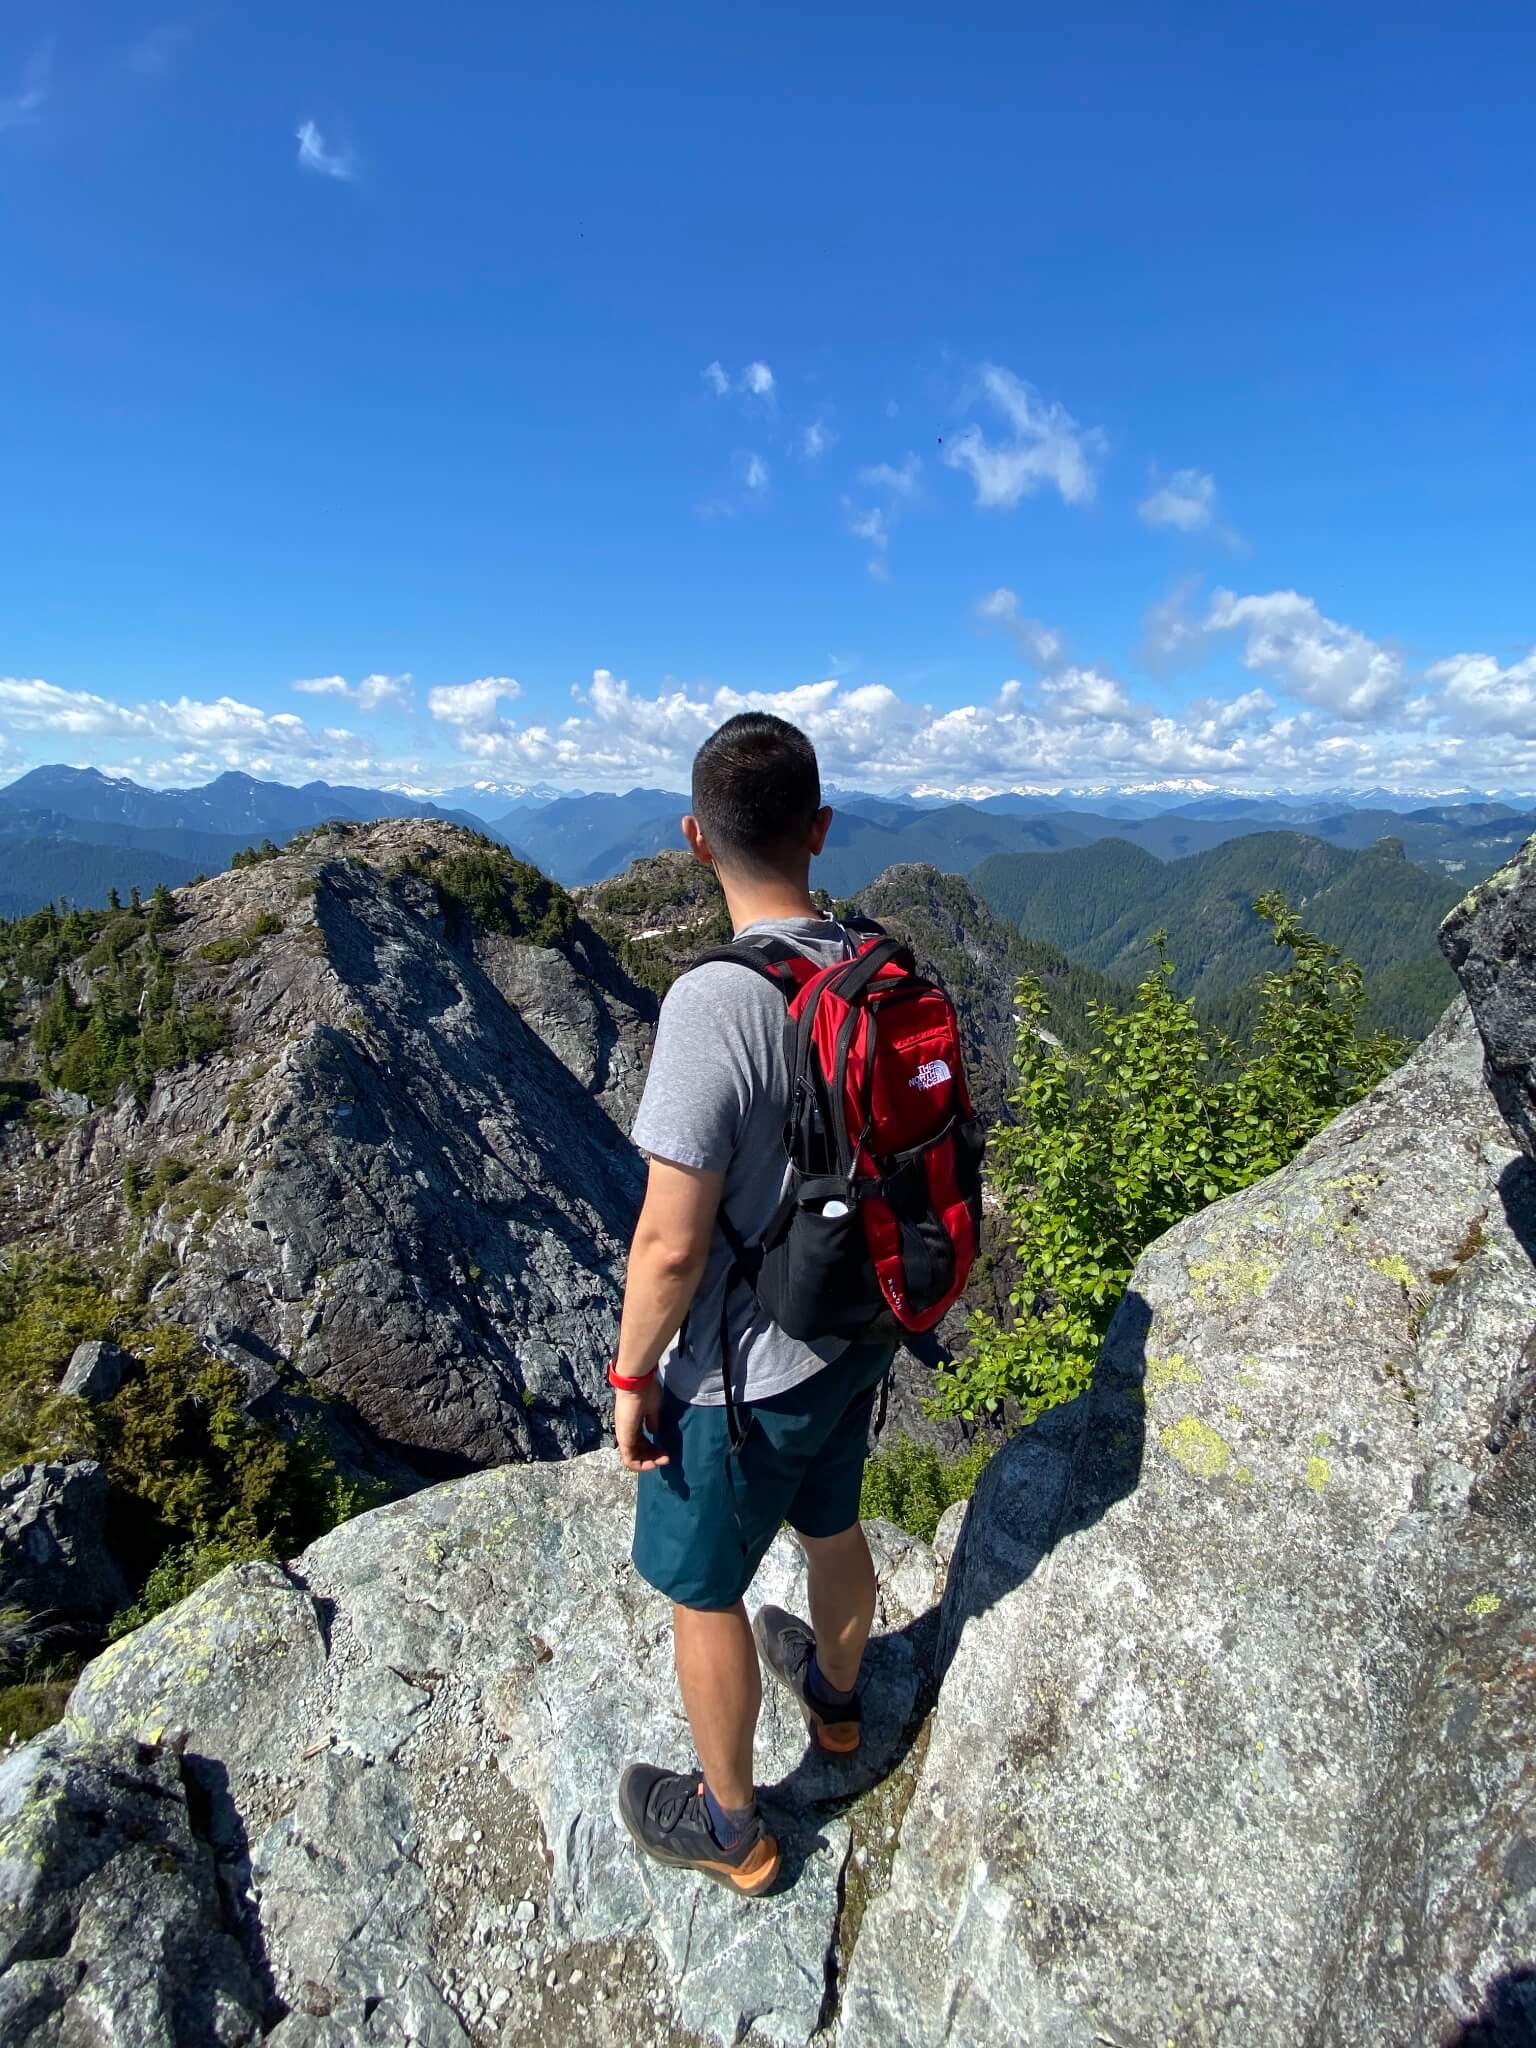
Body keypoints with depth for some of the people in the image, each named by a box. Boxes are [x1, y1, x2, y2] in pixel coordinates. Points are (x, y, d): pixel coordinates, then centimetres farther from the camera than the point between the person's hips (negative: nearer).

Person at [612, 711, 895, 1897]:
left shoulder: (715, 1004, -30)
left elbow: (672, 1241, -27)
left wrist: (633, 1374, -10)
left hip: (739, 1378, -6)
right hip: (856, 1339, 7)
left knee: (702, 1591, 19)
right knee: (831, 1527, 31)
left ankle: (730, 1828, 44)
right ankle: (836, 1698, 61)